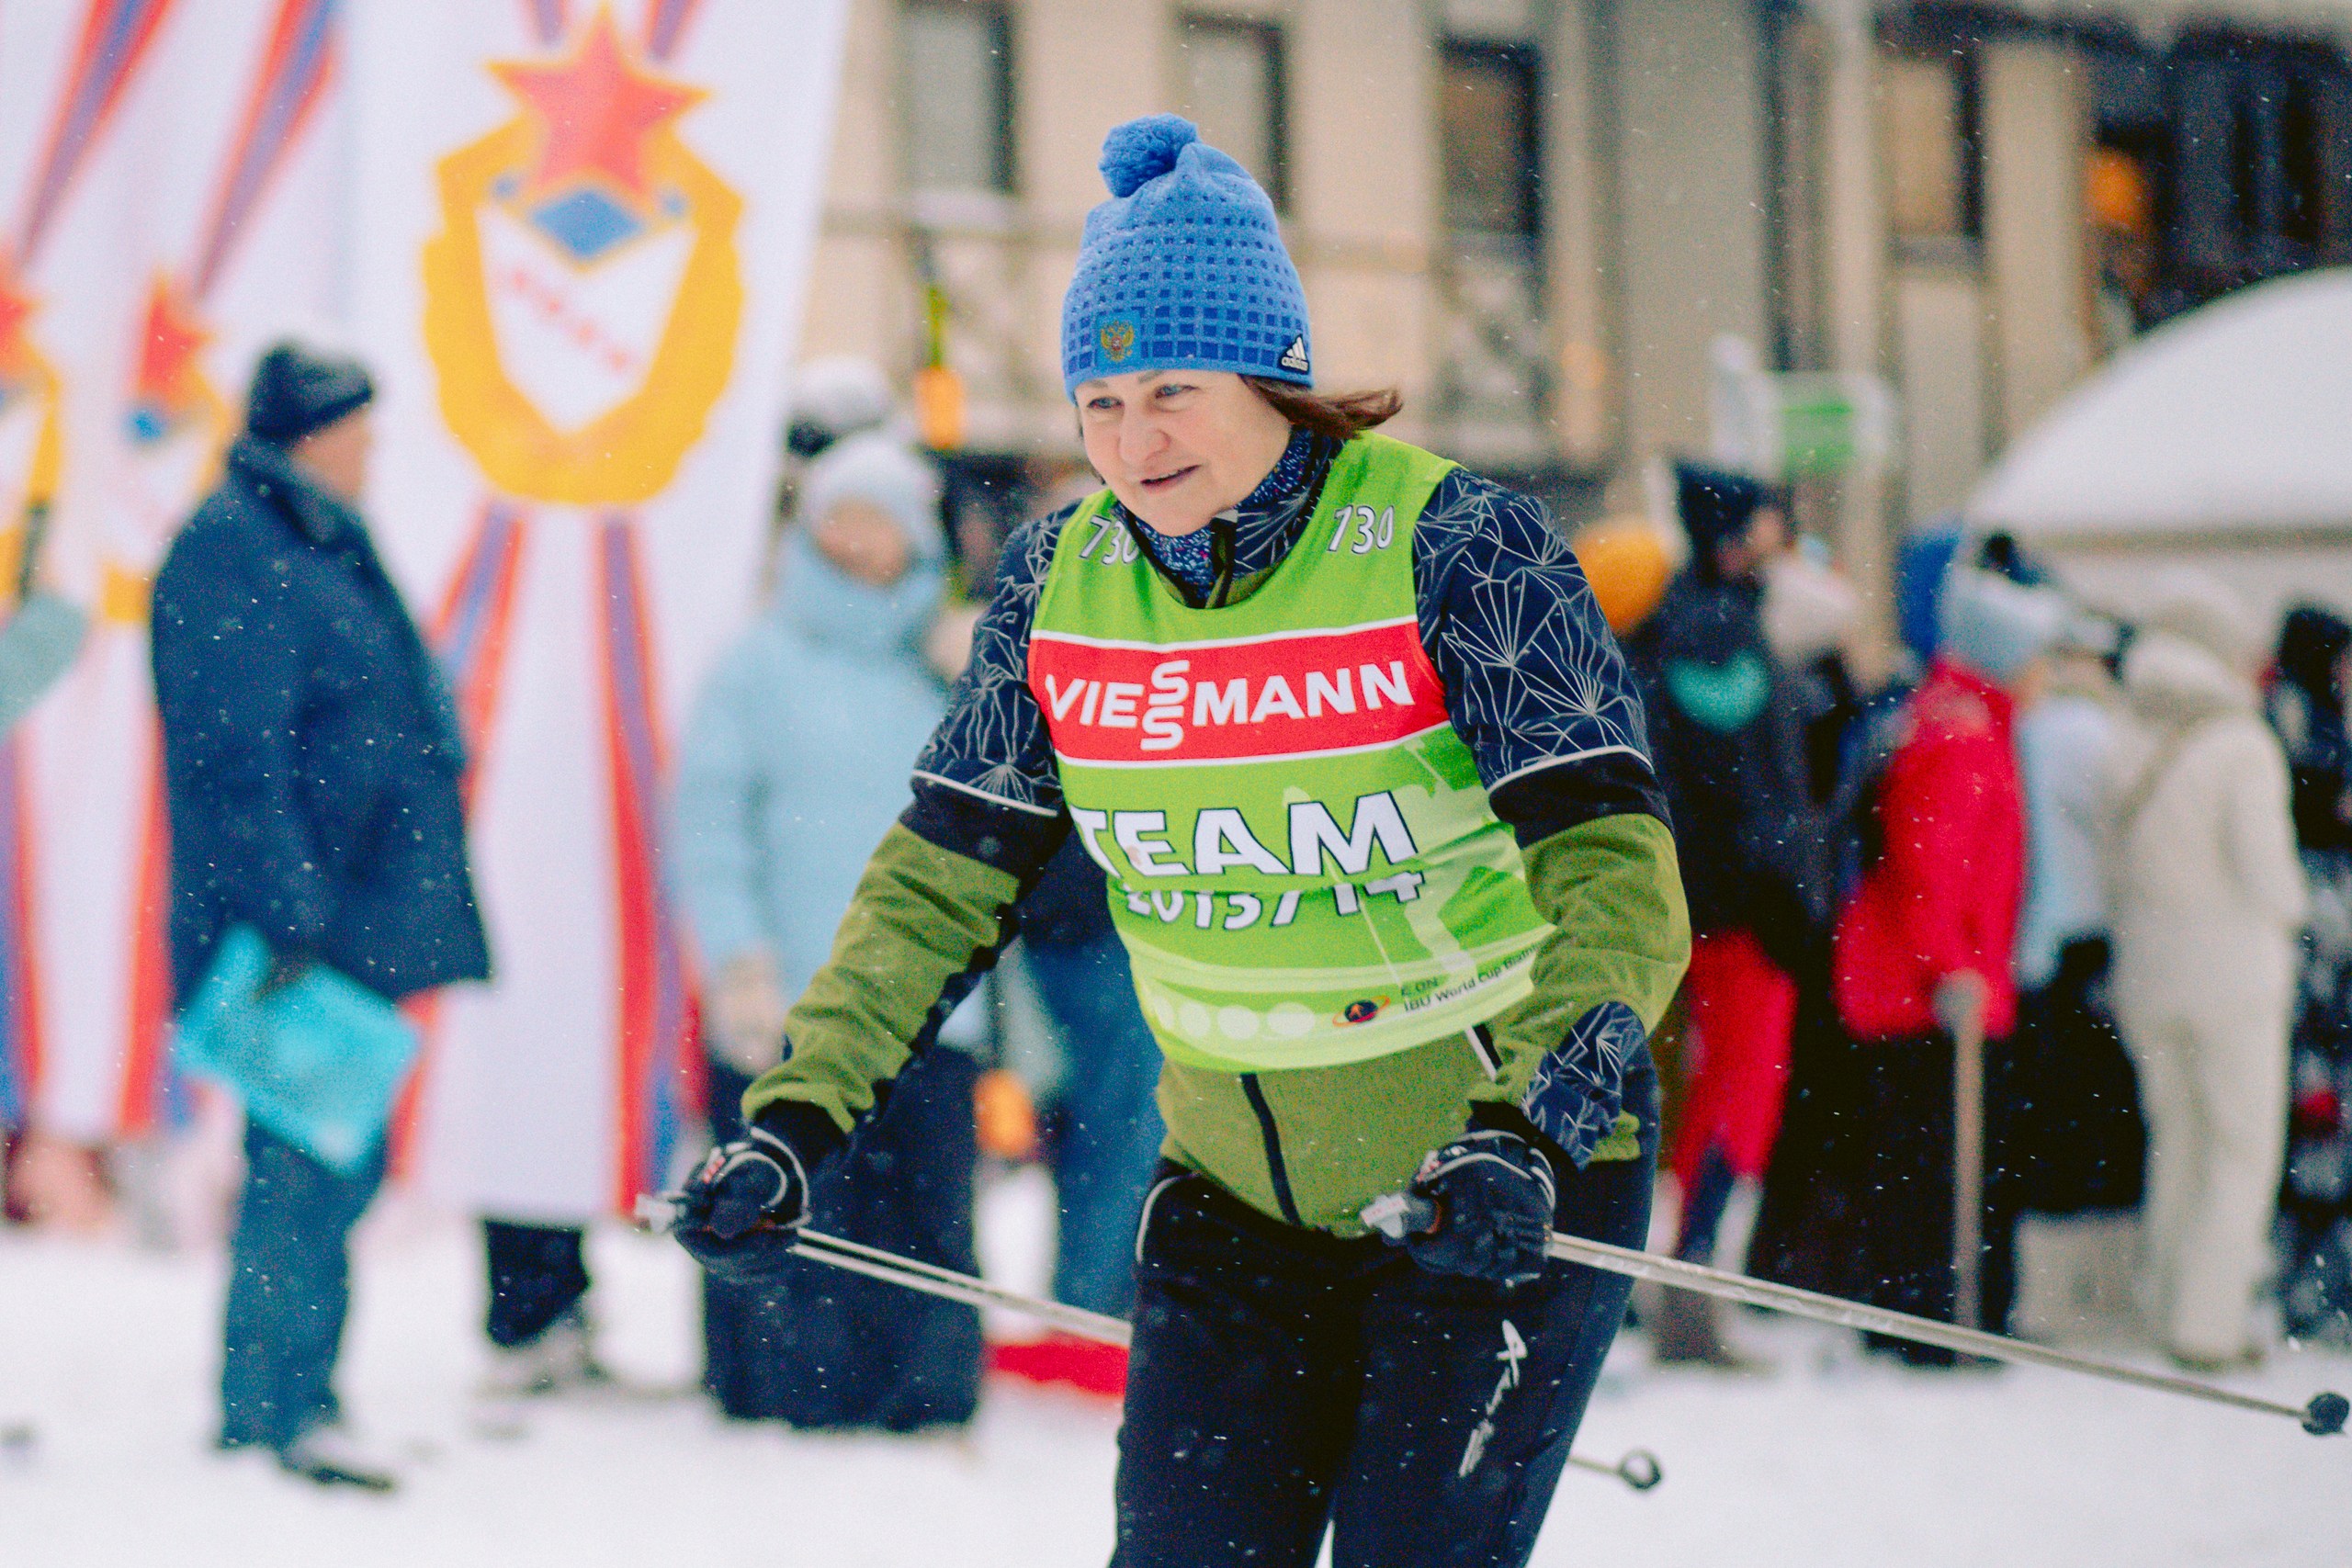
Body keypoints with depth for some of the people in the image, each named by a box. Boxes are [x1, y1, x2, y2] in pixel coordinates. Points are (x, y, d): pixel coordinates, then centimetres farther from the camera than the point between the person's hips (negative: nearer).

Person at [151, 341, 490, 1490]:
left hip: (352, 922, 10)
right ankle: (279, 1407, -5)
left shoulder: (319, 549, 19)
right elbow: (242, 760, -19)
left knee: (332, 1160, 12)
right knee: (310, 1159, -9)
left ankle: (277, 1403, 19)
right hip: (295, 929, -10)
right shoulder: (233, 556, -12)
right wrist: (289, 918, -23)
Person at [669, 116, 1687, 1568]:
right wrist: (794, 1128, -6)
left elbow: (1613, 874, -24)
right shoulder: (1062, 583, -2)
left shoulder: (1456, 552, -17)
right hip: (1239, 1177, 5)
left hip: (1509, 1183, -5)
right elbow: (942, 880, 6)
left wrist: (1527, 1136, -39)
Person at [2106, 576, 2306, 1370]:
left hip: (2144, 971, 5)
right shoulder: (2244, 749, -13)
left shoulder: (2126, 752, 2)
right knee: (2244, 1148, 2)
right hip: (2233, 974, -5)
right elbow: (2268, 875, -13)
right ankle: (2210, 1322, -3)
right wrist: (2290, 910, 6)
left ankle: (2171, 1311, 19)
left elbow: (2112, 873, 1)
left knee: (2176, 1144, 16)